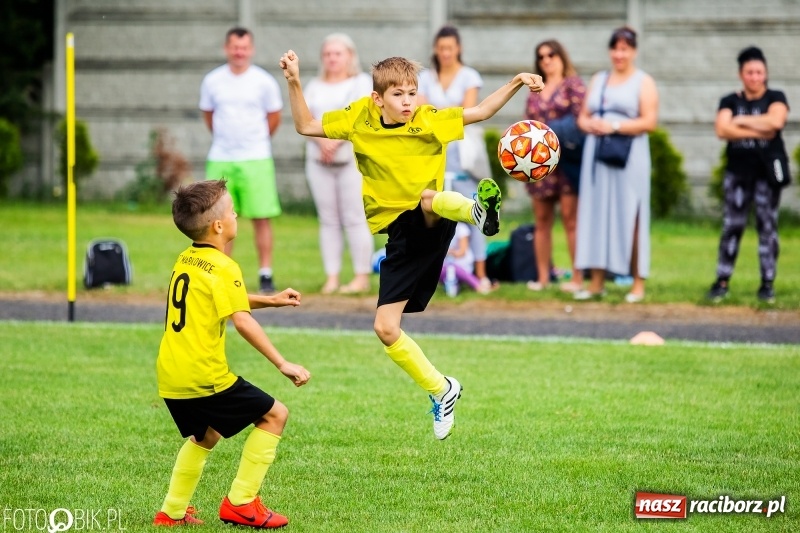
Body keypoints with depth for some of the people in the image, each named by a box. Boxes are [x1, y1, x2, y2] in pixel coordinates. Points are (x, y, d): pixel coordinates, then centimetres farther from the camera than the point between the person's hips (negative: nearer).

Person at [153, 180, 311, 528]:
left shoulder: (186, 260, 14)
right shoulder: (223, 268, -12)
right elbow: (242, 321, -22)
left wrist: (270, 301, 28)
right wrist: (282, 364, -22)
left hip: (170, 378, 9)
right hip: (204, 377, -9)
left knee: (205, 436, 30)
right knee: (274, 415, 3)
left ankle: (172, 512, 28)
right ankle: (240, 503, 0)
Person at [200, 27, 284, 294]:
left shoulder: (264, 82, -1)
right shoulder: (212, 81, 4)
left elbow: (274, 117, 10)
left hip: (256, 159, -2)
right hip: (220, 159, 2)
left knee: (261, 218, -4)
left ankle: (266, 275, 0)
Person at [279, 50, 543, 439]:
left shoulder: (428, 120, -5)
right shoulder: (360, 118, 2)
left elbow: (481, 111, -4)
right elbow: (305, 126, 9)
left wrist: (516, 83, -17)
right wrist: (294, 84, -5)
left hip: (431, 227, -4)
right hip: (399, 232, 4)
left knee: (428, 197, -41)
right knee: (385, 328, -2)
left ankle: (478, 209, -74)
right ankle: (441, 391, 15)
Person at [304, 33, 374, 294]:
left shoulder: (362, 82, 5)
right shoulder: (315, 87, 18)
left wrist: (336, 141, -16)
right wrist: (322, 140, -12)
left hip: (353, 158, -4)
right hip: (319, 161, 4)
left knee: (355, 218, -8)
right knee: (328, 220, 2)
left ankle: (362, 277, -7)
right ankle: (331, 278, 2)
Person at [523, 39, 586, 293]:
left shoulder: (573, 84, 3)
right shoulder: (535, 90, 20)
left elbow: (581, 118, -5)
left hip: (566, 158, -6)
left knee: (570, 218, -8)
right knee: (542, 220, 5)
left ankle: (577, 277, -8)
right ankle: (542, 277, 8)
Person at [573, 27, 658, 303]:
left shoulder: (643, 82, 3)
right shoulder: (598, 80, 18)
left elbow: (650, 122, -7)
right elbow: (583, 117, 17)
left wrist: (614, 126, -15)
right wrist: (589, 125, -6)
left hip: (629, 157, -5)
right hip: (596, 155, 5)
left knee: (630, 217, -6)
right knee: (595, 214, 1)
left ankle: (638, 283, -4)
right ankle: (596, 281, 3)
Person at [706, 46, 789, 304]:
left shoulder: (775, 98, 4)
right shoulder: (730, 101, 8)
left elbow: (776, 121, -17)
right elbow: (722, 129, -9)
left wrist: (741, 121, -9)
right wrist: (758, 131, -13)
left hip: (768, 171, -1)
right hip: (738, 170, 1)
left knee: (768, 225, -1)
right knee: (732, 225, -2)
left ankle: (767, 284, 2)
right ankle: (722, 282, 0)